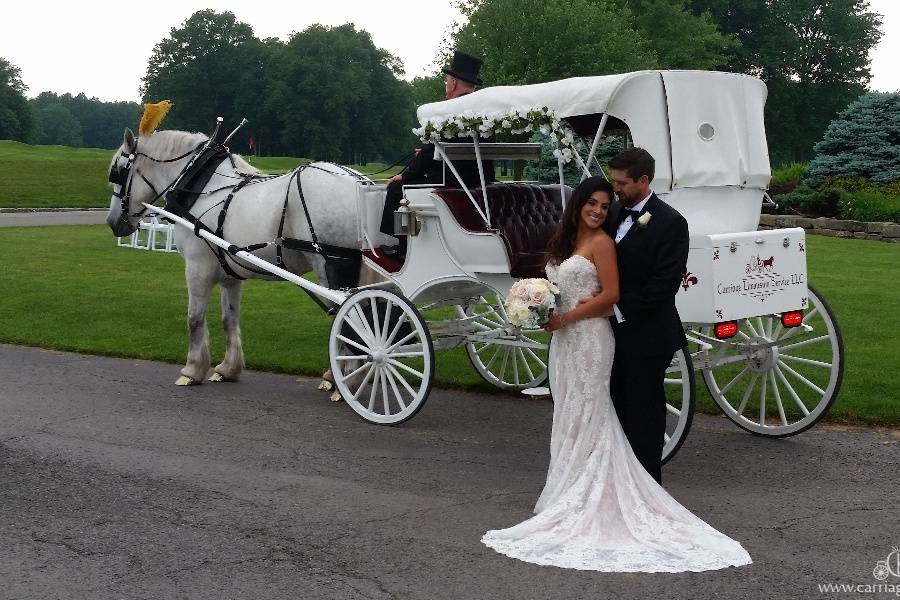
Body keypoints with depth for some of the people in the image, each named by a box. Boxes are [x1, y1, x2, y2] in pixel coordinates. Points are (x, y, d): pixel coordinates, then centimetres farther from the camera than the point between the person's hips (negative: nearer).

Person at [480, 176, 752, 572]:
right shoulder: (564, 242, 14)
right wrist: (546, 314, 3)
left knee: (586, 417, -3)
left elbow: (611, 294, -14)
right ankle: (570, 494, 16)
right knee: (569, 417, 10)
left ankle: (587, 501, 4)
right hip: (564, 340, 7)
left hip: (590, 337, -7)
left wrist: (565, 317, -13)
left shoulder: (601, 242, -8)